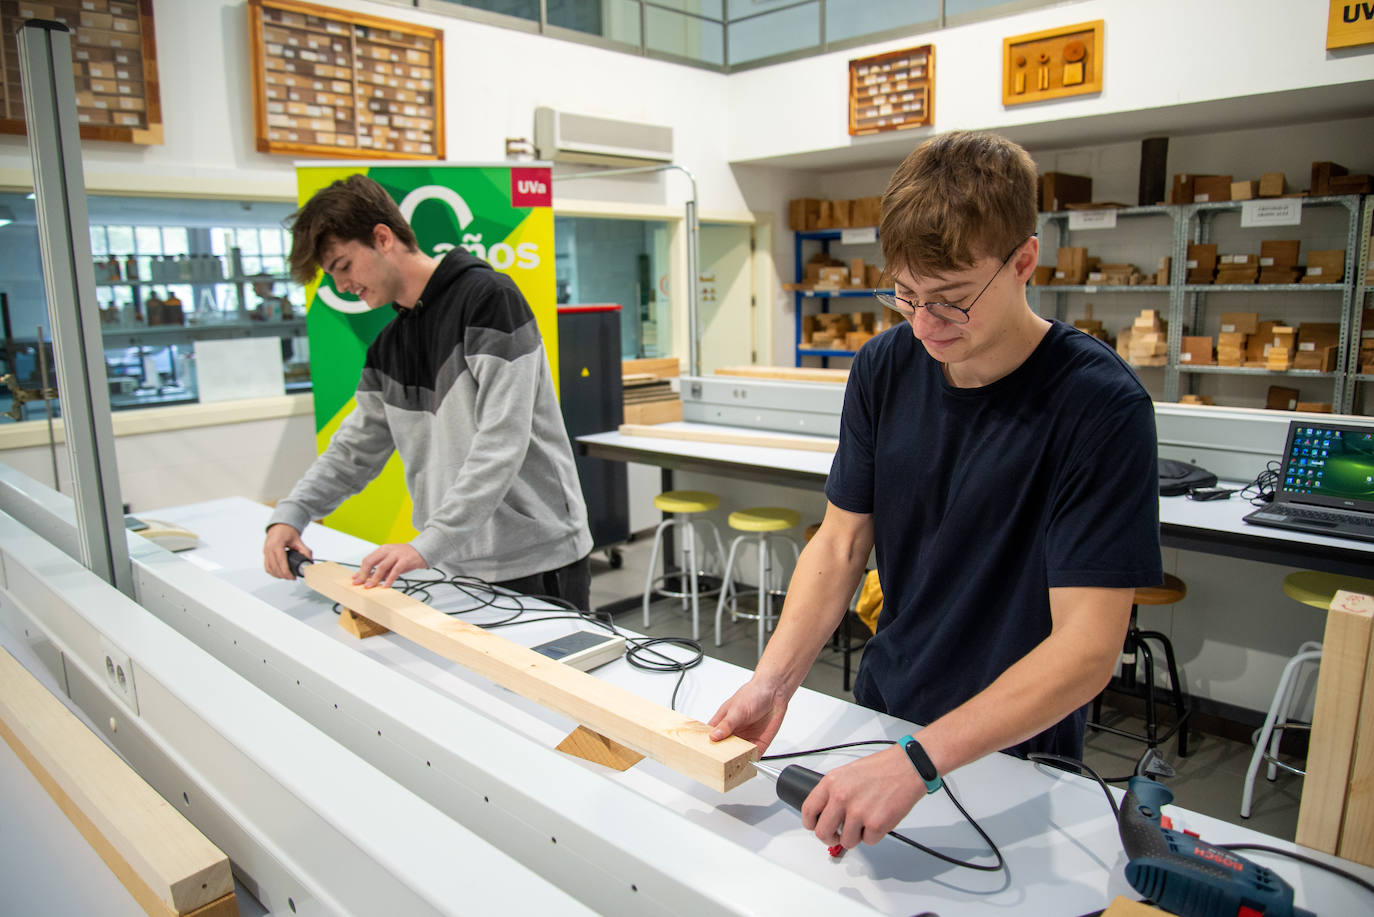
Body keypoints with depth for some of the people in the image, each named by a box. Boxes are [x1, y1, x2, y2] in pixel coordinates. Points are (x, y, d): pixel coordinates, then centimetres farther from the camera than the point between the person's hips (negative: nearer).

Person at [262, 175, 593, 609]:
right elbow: (356, 447, 18)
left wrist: (428, 544, -25)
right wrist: (290, 513, 1)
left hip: (536, 561, -7)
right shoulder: (389, 345, 13)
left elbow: (502, 442, -21)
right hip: (458, 565, 7)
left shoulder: (488, 297, -13)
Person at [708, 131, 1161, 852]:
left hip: (1015, 749, -4)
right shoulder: (885, 367, -9)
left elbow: (1087, 645, -26)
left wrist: (917, 762, -33)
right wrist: (773, 680, -18)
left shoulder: (1099, 406, -24)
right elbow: (841, 544, -5)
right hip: (881, 711, 5)